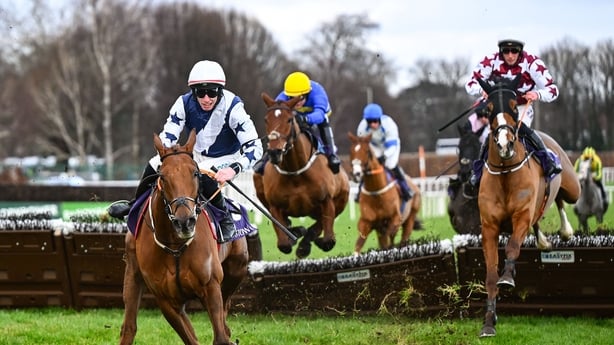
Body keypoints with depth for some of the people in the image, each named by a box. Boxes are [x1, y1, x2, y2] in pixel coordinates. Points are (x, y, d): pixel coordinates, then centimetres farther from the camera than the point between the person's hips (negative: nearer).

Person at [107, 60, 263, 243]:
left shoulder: (232, 107, -27)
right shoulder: (185, 103, -17)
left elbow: (254, 146, -28)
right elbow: (167, 137, -14)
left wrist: (234, 169, -44)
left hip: (225, 159, -5)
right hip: (196, 154, 5)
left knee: (204, 177, -36)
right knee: (155, 165, -11)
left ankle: (225, 220, -18)